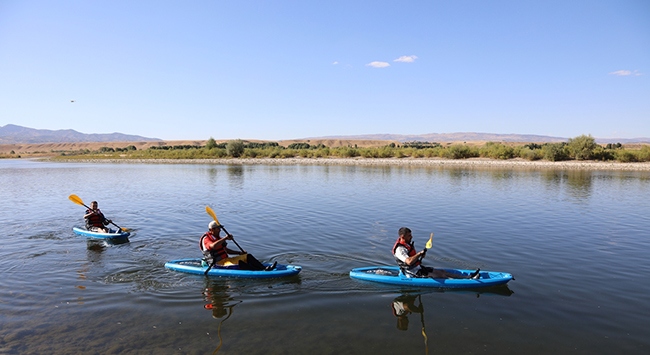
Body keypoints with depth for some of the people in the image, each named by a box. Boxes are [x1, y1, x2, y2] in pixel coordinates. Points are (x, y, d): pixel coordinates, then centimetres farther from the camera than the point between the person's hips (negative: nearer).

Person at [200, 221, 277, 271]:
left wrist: (239, 252, 14)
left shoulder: (218, 238, 18)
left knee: (247, 256, -7)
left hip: (226, 259, 9)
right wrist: (225, 238, -32)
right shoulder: (206, 239, -10)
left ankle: (264, 268, -24)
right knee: (238, 262, -33)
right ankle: (261, 272, -42)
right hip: (218, 263, -9)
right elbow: (213, 246, -34)